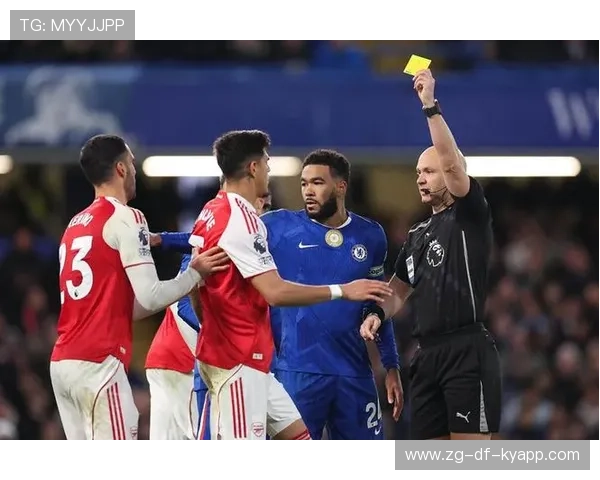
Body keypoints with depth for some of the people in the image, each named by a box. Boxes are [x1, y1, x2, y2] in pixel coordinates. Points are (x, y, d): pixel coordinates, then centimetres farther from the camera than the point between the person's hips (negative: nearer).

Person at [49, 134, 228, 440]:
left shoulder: (75, 226, 19)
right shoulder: (124, 218, -6)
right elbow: (150, 297, -12)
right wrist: (195, 274, 4)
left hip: (63, 361, 8)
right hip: (99, 363, -8)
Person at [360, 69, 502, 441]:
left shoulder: (470, 216, -2)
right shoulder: (418, 234, 20)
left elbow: (452, 163, -18)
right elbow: (401, 288, 25)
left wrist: (431, 107, -21)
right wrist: (377, 313, 4)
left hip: (468, 351, -8)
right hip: (428, 354, 8)